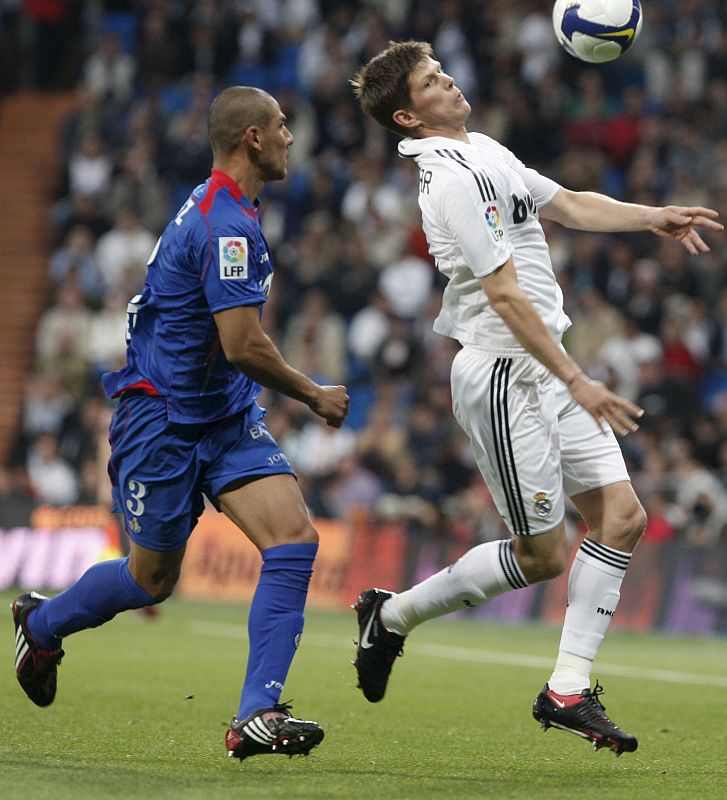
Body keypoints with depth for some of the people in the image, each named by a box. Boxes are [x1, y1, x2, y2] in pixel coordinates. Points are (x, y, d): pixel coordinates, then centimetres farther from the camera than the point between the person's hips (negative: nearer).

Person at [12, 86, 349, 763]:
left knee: (294, 540, -13)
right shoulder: (225, 224, -22)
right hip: (163, 420, -9)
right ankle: (42, 623, 38)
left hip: (226, 416, 9)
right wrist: (314, 397, -12)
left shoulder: (219, 209, 11)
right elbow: (243, 346, -26)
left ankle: (257, 716, -16)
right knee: (152, 580, 7)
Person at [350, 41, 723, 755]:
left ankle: (568, 690, 3)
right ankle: (394, 614, 18)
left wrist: (651, 218, 13)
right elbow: (504, 295, -21)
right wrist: (577, 382, -21)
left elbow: (569, 205, 26)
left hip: (545, 370, 9)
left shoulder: (486, 152, 13)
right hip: (503, 375, -9)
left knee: (621, 517, -1)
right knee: (541, 554, -1)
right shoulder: (454, 179, -18)